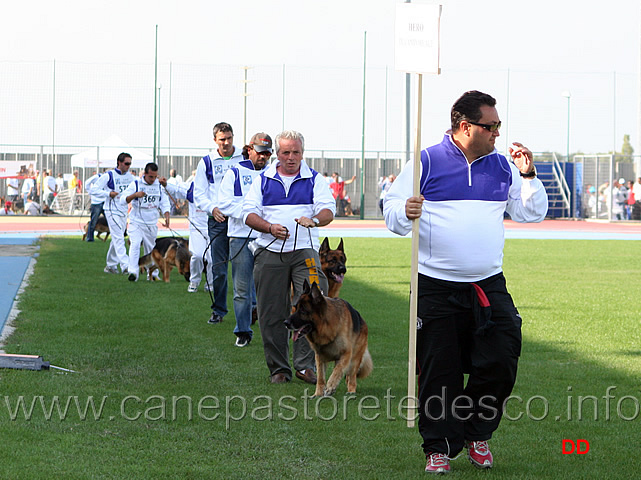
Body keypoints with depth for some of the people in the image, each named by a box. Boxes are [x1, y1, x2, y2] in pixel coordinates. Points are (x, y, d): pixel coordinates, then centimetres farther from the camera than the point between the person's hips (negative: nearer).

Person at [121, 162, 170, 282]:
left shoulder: (159, 186, 7)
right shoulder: (136, 184, -3)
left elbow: (164, 204, 12)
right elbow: (123, 200, -7)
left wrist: (166, 217, -6)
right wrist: (135, 195, -24)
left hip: (152, 224, 3)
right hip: (136, 222, -3)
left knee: (151, 248, 10)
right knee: (135, 244, -20)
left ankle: (153, 274, 20)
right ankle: (133, 272, -24)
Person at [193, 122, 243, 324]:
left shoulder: (245, 159, 9)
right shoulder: (207, 163, 11)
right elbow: (199, 193, 9)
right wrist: (212, 208, -9)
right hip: (218, 219, 1)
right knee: (218, 268, 0)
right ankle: (219, 310, 9)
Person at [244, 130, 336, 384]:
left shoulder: (315, 180, 9)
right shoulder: (263, 180, 13)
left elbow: (328, 210, -3)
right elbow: (249, 213, 7)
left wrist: (314, 220, -26)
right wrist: (269, 227, -12)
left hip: (305, 251, -1)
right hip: (270, 253, 1)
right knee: (272, 315, 2)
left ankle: (305, 365, -8)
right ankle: (278, 368, 11)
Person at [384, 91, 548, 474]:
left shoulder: (503, 167, 10)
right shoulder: (426, 163, -2)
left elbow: (533, 213, 15)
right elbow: (392, 215, 0)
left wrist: (528, 175, 0)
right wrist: (405, 213, -23)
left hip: (489, 286, 3)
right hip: (436, 289, -3)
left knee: (500, 364, -2)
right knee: (439, 373, -1)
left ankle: (477, 433, 19)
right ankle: (440, 446, 11)